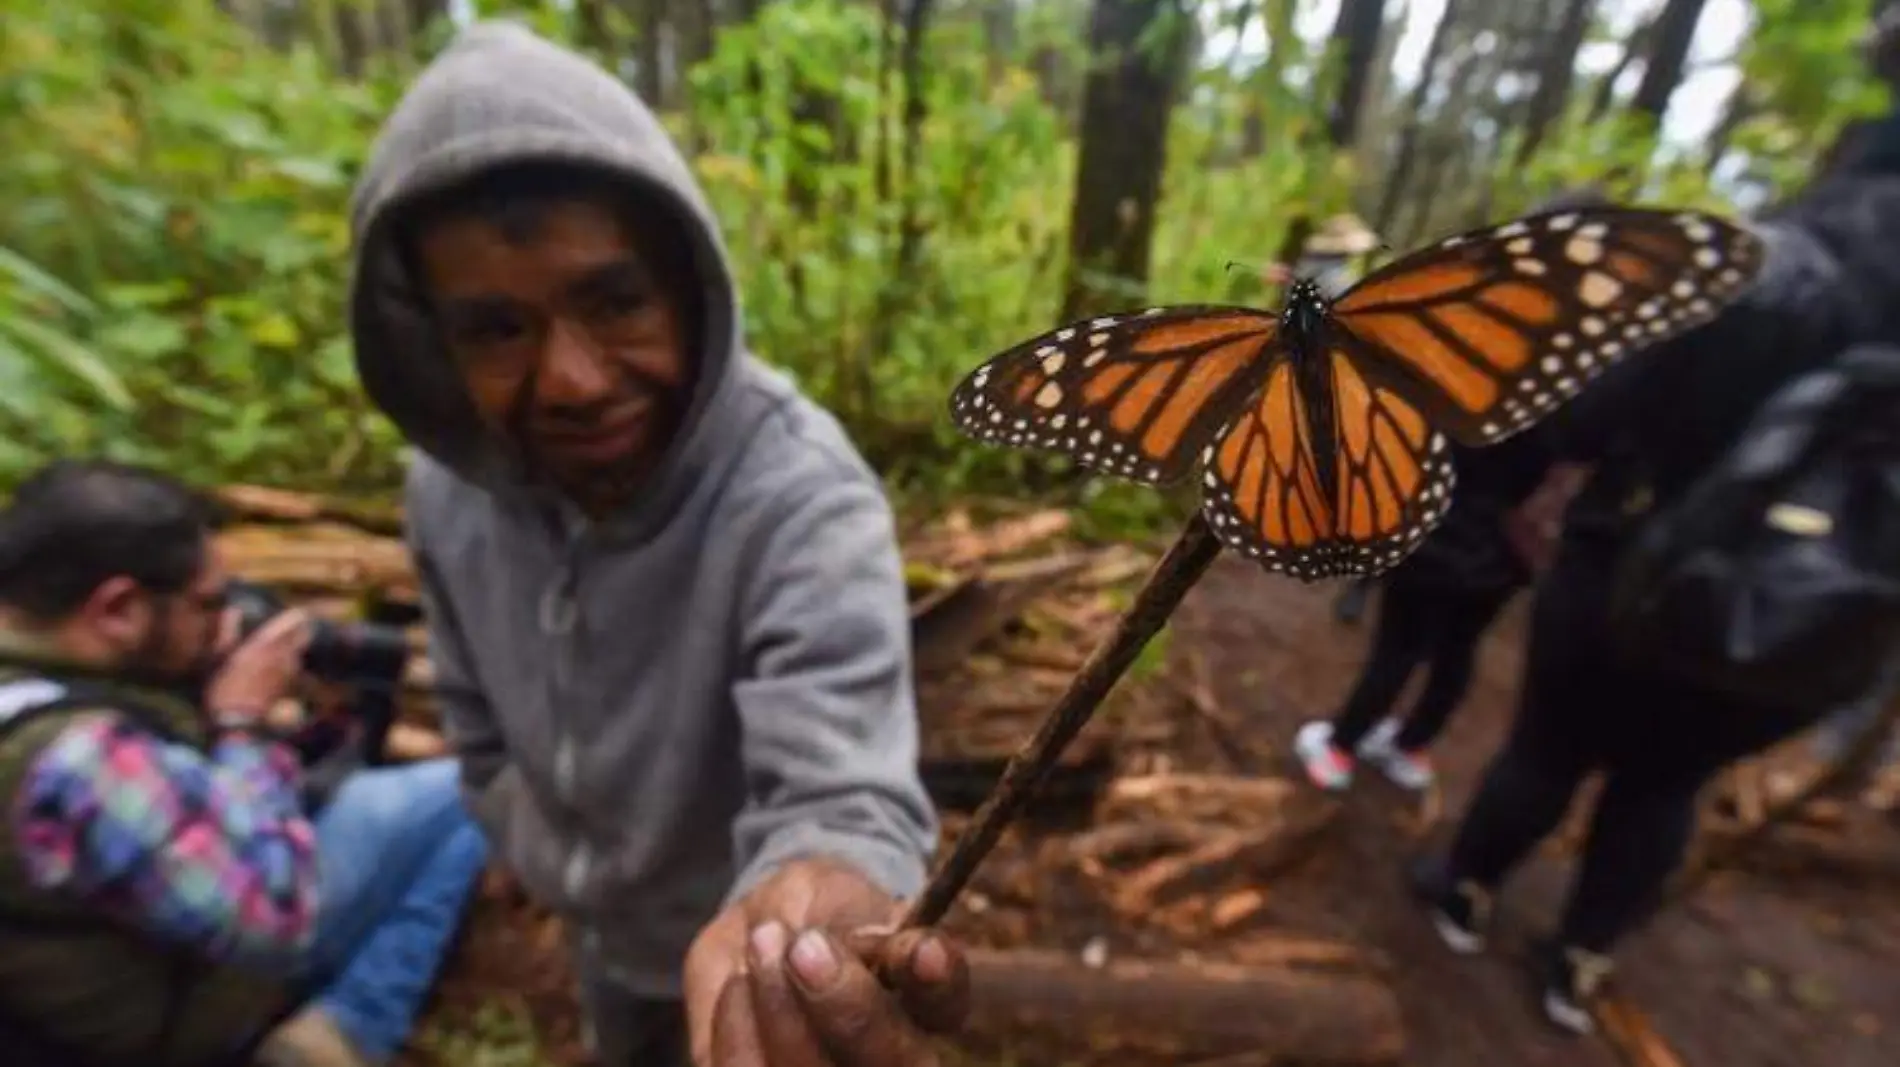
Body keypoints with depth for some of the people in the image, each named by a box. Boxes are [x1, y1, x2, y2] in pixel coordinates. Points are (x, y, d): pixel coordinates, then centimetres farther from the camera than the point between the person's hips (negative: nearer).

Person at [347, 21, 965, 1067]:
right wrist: (572, 878, 1)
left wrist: (813, 902, -64)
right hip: (607, 927, 6)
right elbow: (486, 737, 0)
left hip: (762, 934, -5)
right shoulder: (448, 493, -15)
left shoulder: (804, 498, -36)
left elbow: (838, 785, -43)